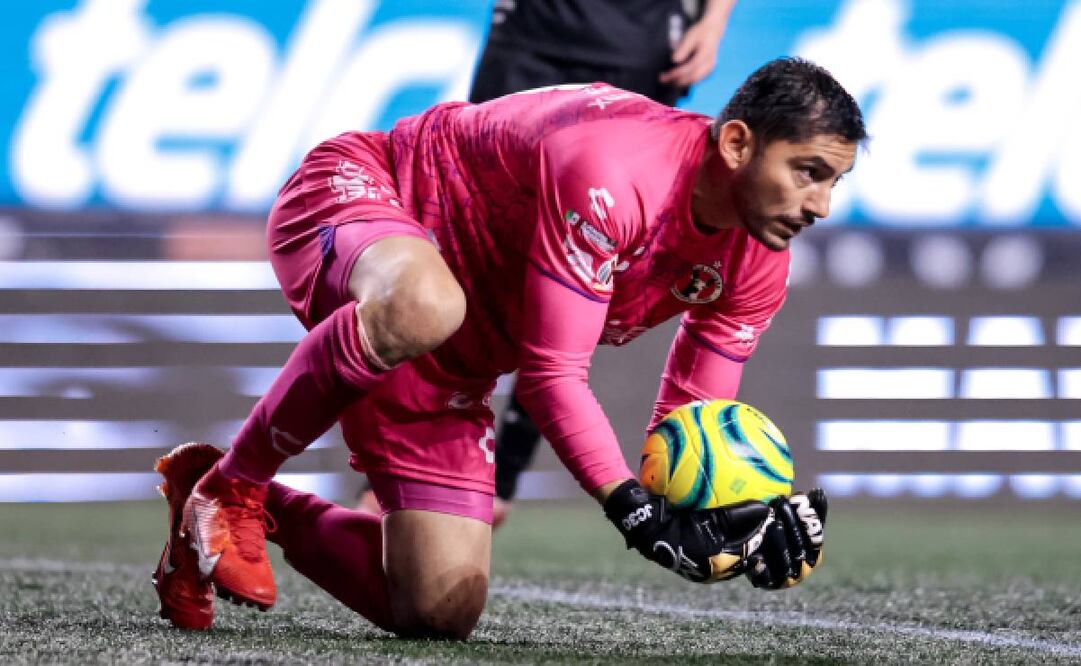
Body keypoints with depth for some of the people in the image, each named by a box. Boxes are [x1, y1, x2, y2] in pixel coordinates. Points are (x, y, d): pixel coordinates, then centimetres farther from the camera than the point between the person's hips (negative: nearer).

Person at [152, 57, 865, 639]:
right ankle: (230, 485, -25)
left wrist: (734, 517, -20)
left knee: (440, 610, -2)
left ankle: (260, 513, 22)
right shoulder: (612, 171, -34)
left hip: (451, 367, 8)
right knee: (423, 306, -47)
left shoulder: (757, 268, -8)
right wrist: (640, 514, -40)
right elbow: (552, 373, -32)